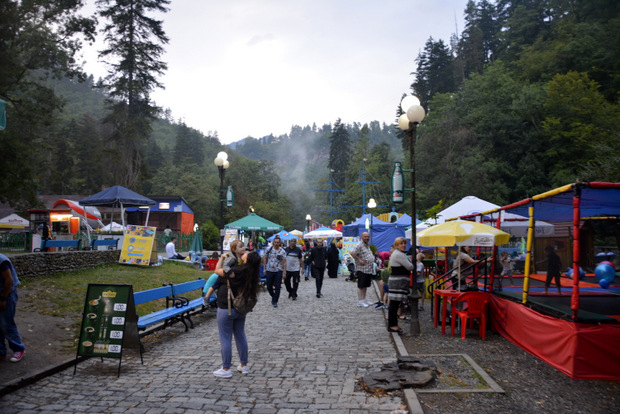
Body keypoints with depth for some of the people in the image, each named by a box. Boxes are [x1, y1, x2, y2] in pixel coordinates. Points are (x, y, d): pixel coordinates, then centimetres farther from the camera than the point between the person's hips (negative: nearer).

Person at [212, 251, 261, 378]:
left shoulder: (235, 272, -25)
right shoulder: (252, 274, -6)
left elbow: (217, 270, -14)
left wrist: (222, 257, 0)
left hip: (226, 309, -6)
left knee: (225, 339, 5)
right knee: (240, 336, 18)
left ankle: (226, 369, 13)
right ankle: (243, 365, 27)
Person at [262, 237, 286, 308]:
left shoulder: (282, 251, -2)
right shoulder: (269, 249, 0)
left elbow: (284, 262, -1)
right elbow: (265, 258, 7)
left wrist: (284, 272, -7)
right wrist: (264, 268, 3)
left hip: (278, 271, -1)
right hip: (269, 270, 1)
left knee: (277, 287, -2)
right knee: (269, 286, 6)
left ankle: (275, 301, 9)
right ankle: (273, 297, 32)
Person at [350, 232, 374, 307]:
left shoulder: (368, 246, 19)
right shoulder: (359, 245, -11)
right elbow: (352, 253, -22)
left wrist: (373, 261, 16)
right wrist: (359, 260, -20)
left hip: (369, 270, 9)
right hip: (362, 269, -9)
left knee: (365, 286, 13)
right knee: (361, 286, -5)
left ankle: (364, 300, 20)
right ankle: (360, 302, -2)